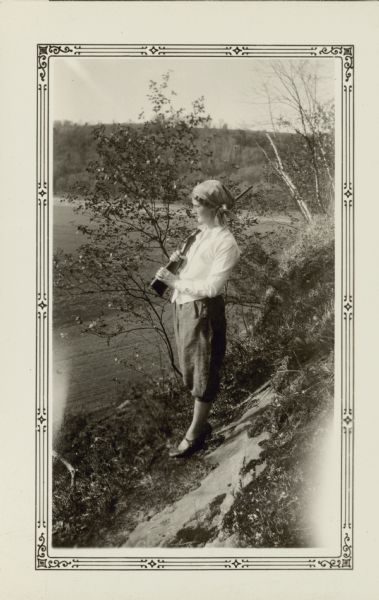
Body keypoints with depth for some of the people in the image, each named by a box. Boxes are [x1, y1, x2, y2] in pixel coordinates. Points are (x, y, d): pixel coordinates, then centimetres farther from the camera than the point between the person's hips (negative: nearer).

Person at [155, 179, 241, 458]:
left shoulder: (226, 243, -17)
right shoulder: (203, 233, 10)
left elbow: (212, 286, -23)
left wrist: (176, 281, -19)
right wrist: (181, 260, 1)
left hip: (202, 311, -9)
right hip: (184, 306, 9)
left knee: (203, 373, 4)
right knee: (191, 369, 19)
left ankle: (194, 434, 17)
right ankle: (202, 423, 35)